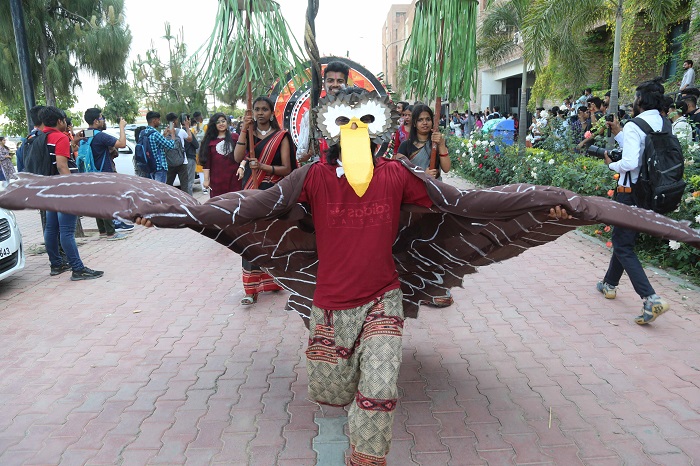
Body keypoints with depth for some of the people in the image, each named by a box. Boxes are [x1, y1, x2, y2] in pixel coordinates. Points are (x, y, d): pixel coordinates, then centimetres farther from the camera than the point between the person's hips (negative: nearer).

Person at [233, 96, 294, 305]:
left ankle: (272, 279, 25)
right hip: (251, 191, 1)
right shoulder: (248, 134, 10)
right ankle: (252, 289, -2)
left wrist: (263, 167, -18)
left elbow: (287, 169, -5)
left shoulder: (281, 137, 3)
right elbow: (237, 157, -9)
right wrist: (244, 129, -13)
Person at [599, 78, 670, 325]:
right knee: (624, 239, 22)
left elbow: (630, 162, -28)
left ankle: (651, 298, -14)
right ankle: (610, 283, 37)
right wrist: (618, 134, 18)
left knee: (623, 246, -3)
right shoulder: (664, 125, 7)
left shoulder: (634, 126, -17)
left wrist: (612, 165, -8)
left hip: (631, 191, -8)